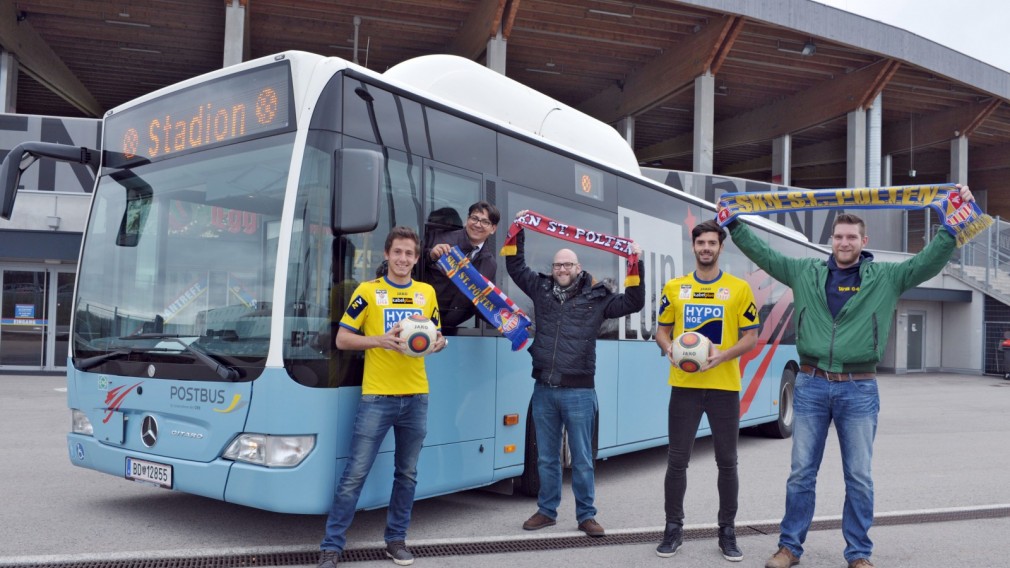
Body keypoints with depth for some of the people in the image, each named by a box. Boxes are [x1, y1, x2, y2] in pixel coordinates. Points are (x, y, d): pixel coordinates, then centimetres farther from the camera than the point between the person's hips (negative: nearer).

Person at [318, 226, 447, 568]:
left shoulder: (427, 293, 10)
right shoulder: (368, 291, -2)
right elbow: (342, 339, -3)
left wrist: (438, 343, -4)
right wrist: (379, 340, -18)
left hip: (416, 397, 4)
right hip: (377, 396, -4)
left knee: (407, 473, 12)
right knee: (355, 473, -3)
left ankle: (396, 539, 26)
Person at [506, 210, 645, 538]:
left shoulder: (596, 298, 1)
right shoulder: (540, 289, 8)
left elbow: (633, 303, 0)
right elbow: (515, 266, 17)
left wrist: (636, 265, -6)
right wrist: (518, 231, 11)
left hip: (578, 391, -2)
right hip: (544, 390, 3)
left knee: (582, 460, 5)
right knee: (547, 458, 13)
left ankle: (586, 516, 17)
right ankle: (547, 511, 26)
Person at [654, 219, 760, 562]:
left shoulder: (739, 289, 1)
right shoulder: (675, 288, 6)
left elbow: (751, 338, 1)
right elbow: (662, 330, 12)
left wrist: (723, 356, -17)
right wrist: (669, 348, -11)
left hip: (724, 387, -1)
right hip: (684, 385, 1)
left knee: (727, 462, 8)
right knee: (677, 460, 5)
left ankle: (727, 531, 21)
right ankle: (674, 528, 18)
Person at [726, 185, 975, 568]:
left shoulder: (885, 277, 4)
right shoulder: (806, 273, 7)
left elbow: (930, 261, -2)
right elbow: (763, 254, 9)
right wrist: (733, 224, 7)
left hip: (859, 389, -1)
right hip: (811, 385, 1)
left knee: (859, 477, 7)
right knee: (801, 472, 7)